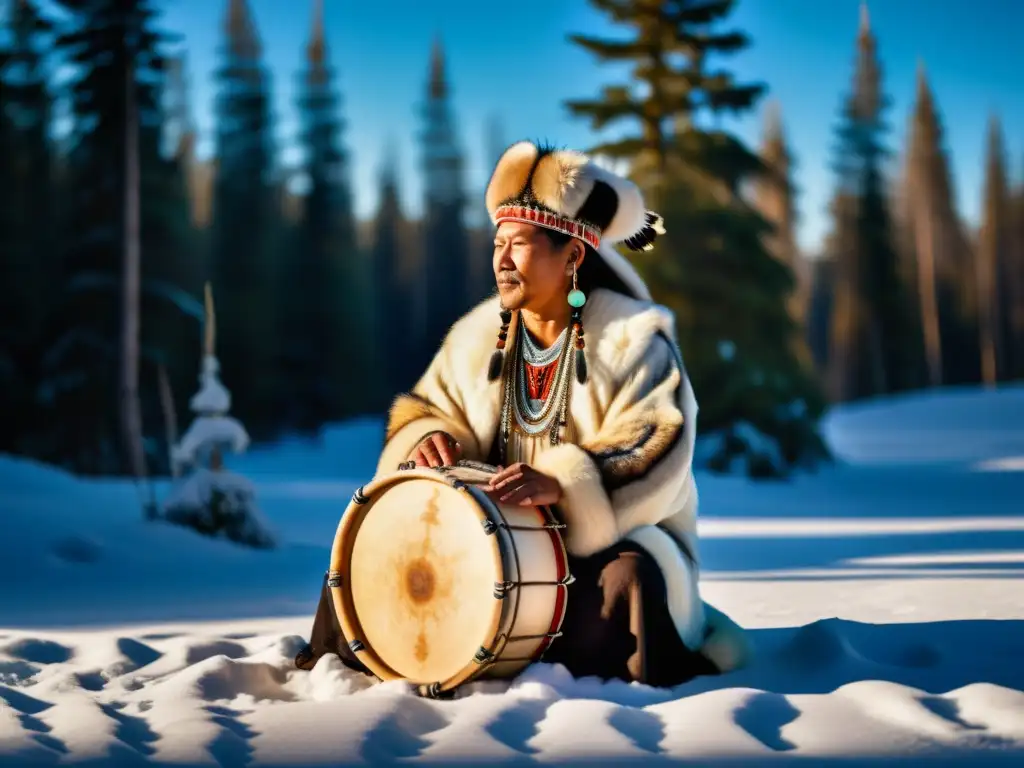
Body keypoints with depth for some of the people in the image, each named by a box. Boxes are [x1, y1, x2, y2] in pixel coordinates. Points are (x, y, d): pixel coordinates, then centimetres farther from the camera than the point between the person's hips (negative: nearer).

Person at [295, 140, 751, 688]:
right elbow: (426, 410, 10)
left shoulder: (633, 341, -10)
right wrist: (427, 439, -17)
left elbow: (656, 458, -22)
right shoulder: (477, 337, 6)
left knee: (627, 578, -37)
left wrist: (563, 484, -39)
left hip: (612, 537, -4)